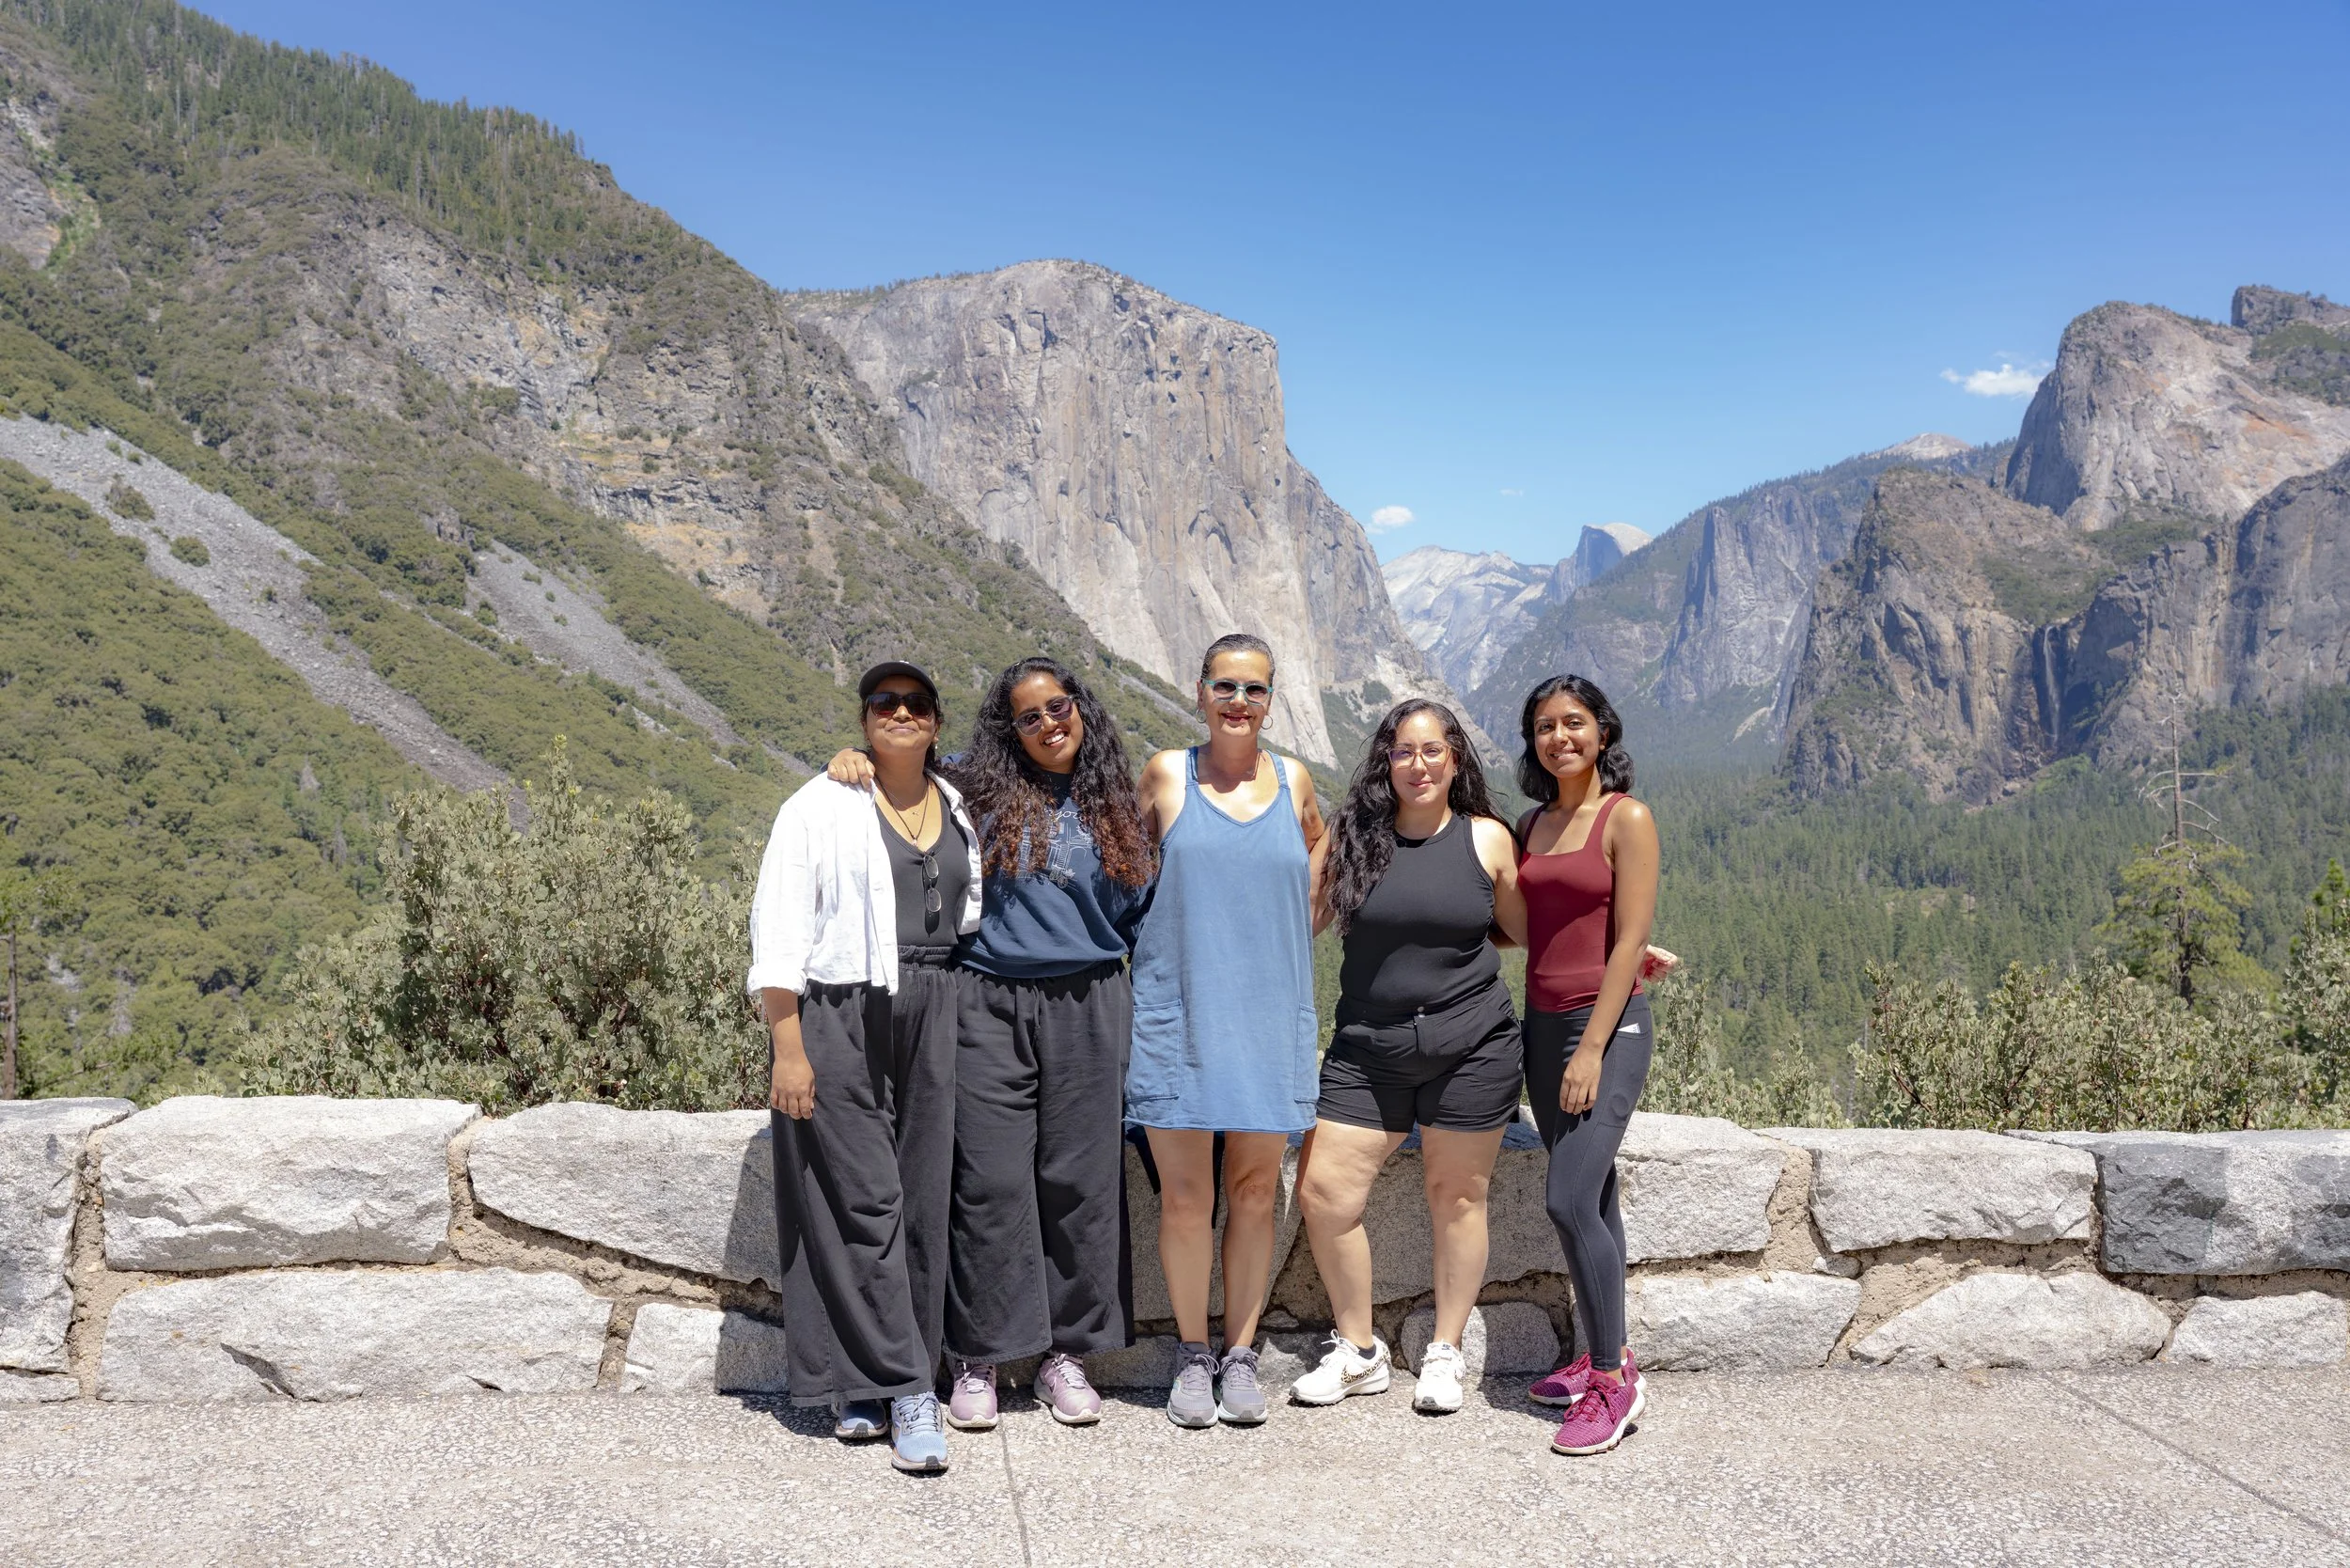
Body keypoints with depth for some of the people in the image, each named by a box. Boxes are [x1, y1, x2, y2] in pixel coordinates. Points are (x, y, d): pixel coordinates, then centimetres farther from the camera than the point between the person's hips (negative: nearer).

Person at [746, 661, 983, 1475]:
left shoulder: (960, 810, 12)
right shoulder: (822, 807, -1)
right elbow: (780, 934, -6)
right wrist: (788, 1049, -12)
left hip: (934, 1019, 5)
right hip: (839, 1018, -4)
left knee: (921, 1200, 4)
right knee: (861, 1202, -6)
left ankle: (866, 1387, 16)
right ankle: (906, 1389, 0)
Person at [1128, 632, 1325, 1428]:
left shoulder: (1294, 783, 8)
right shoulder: (1165, 775, 2)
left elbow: (1318, 866, 24)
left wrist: (1288, 938, 11)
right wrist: (1189, 935, 6)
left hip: (1268, 1015, 2)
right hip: (1177, 1012, -2)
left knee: (1254, 1190, 6)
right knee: (1185, 1195, 1)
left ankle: (1240, 1355, 19)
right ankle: (1193, 1355, 17)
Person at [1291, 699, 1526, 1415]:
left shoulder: (1487, 839, 2)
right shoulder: (1352, 836, 2)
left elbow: (1528, 930, 12)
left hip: (1471, 1047, -1)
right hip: (1368, 1049, 1)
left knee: (1456, 1196, 7)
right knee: (1323, 1192, -3)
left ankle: (1445, 1354, 26)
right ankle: (1359, 1352, 17)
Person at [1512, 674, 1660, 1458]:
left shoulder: (1626, 819, -7)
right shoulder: (1530, 825, 12)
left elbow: (1630, 941, -12)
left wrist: (1592, 1048, -16)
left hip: (1608, 1024, -6)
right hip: (1542, 1023, 6)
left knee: (1570, 1200, -13)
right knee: (1590, 1196, 12)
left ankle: (1613, 1378, -1)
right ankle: (1603, 1354, 23)